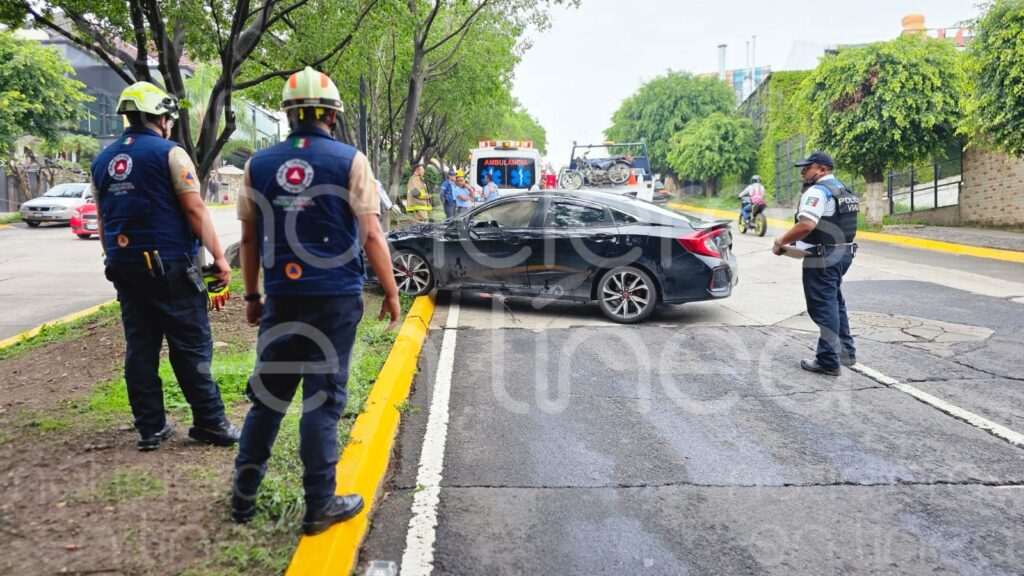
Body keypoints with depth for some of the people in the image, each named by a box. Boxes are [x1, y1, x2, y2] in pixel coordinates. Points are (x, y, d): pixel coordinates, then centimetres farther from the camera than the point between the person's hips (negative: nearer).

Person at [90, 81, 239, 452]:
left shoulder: (103, 161, 14)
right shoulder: (169, 153, -6)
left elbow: (102, 220, 18)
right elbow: (195, 210, -12)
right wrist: (219, 257, -10)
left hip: (125, 266, 6)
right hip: (169, 265, -6)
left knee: (140, 347, 9)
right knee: (191, 346, -1)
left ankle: (150, 428, 14)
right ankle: (210, 423, 3)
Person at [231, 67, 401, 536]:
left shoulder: (259, 164, 6)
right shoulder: (350, 161, -5)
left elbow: (249, 238, 9)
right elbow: (371, 236, -8)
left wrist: (252, 295, 18)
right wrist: (390, 291, 1)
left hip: (281, 297, 3)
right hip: (334, 298, -3)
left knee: (267, 392, 15)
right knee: (323, 398, 3)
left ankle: (243, 495, 23)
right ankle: (319, 505, 10)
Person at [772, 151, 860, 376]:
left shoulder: (818, 190, -16)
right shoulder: (843, 190, 16)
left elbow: (806, 225, -28)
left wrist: (780, 242, -17)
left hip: (823, 258, -10)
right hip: (842, 253, 10)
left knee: (823, 308, -5)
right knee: (835, 303, 21)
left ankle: (829, 361, -2)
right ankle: (846, 352, 28)